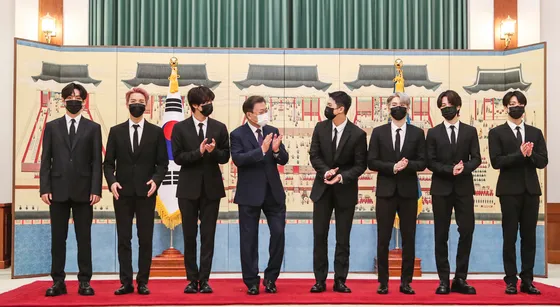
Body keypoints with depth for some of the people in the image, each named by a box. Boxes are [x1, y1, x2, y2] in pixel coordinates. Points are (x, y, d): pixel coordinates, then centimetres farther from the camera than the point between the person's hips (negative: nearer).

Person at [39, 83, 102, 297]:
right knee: (58, 238, 4)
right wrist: (44, 188, -3)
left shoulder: (93, 128, 7)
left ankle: (84, 281, 8)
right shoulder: (52, 127, 10)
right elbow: (45, 160, 6)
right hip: (58, 190, 1)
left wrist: (96, 189, -7)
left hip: (83, 190, -1)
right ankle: (58, 281, 11)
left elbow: (97, 161, 2)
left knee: (84, 238, 3)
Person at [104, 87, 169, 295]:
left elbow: (162, 163, 3)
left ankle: (143, 282, 10)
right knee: (124, 239, 4)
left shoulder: (156, 132, 4)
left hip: (146, 192, -1)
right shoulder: (116, 131, 7)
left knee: (145, 240, 3)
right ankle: (126, 282, 9)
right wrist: (112, 181, -11)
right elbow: (108, 163, 6)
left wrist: (156, 180, -15)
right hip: (123, 192, 1)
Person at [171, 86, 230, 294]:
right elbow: (178, 157, -6)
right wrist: (199, 152, -19)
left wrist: (214, 151, -17)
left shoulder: (219, 128, 5)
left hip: (211, 188, 1)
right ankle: (192, 279, 15)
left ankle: (204, 279, 9)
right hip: (189, 188, -1)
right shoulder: (180, 128, 0)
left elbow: (225, 156, 4)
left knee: (208, 235, 3)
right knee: (189, 235, 5)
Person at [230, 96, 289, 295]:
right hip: (250, 194, -3)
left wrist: (277, 150, -19)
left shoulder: (272, 131, 6)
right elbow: (238, 159, -20)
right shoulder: (238, 134, -6)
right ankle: (252, 282, 16)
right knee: (249, 239, 4)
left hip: (273, 192, 4)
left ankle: (270, 278, 17)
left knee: (278, 233, 2)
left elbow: (284, 160, 2)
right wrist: (262, 150, -29)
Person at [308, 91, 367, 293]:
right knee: (319, 236, 3)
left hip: (345, 191, -2)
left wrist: (342, 177, -23)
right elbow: (314, 155, 0)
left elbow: (360, 165, -8)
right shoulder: (320, 128, -1)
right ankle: (320, 280, 10)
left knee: (343, 238, 5)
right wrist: (326, 171, -18)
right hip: (322, 188, 2)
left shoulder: (357, 134, -10)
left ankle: (340, 280, 14)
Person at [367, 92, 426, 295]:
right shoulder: (378, 132, 5)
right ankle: (383, 282, 10)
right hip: (385, 191, 0)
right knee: (383, 239, 2)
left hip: (408, 191, 1)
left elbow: (422, 163, 1)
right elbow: (371, 162, -1)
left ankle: (406, 282, 13)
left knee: (408, 239, 4)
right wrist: (392, 167, -16)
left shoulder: (417, 133, 6)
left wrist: (408, 165, -18)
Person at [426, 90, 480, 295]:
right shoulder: (433, 133, 6)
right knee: (441, 235, 2)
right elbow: (430, 162, -1)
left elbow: (476, 159, 2)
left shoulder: (470, 131, 8)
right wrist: (450, 169, -16)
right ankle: (444, 280, 8)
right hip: (441, 188, -1)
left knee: (467, 231, -3)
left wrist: (464, 168, -17)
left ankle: (460, 279, 7)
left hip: (464, 188, 1)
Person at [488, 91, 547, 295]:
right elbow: (496, 162, -10)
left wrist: (531, 154, -15)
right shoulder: (497, 133, 2)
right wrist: (519, 154, -18)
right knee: (510, 237, 1)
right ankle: (511, 281, 7)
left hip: (531, 190, 3)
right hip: (510, 190, -3)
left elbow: (543, 162, 4)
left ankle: (527, 280, 11)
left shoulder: (535, 133, 12)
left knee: (529, 237, 5)